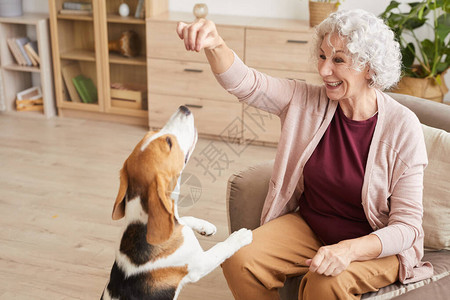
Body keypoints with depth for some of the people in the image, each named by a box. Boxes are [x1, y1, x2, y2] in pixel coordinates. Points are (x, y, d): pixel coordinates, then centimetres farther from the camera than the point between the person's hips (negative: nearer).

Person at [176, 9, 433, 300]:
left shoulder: (403, 126, -17)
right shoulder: (308, 101, -5)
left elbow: (407, 225, -16)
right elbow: (244, 82, -13)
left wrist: (348, 249, -32)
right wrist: (215, 45, -35)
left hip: (375, 244, -4)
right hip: (308, 227, 4)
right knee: (240, 260, -19)